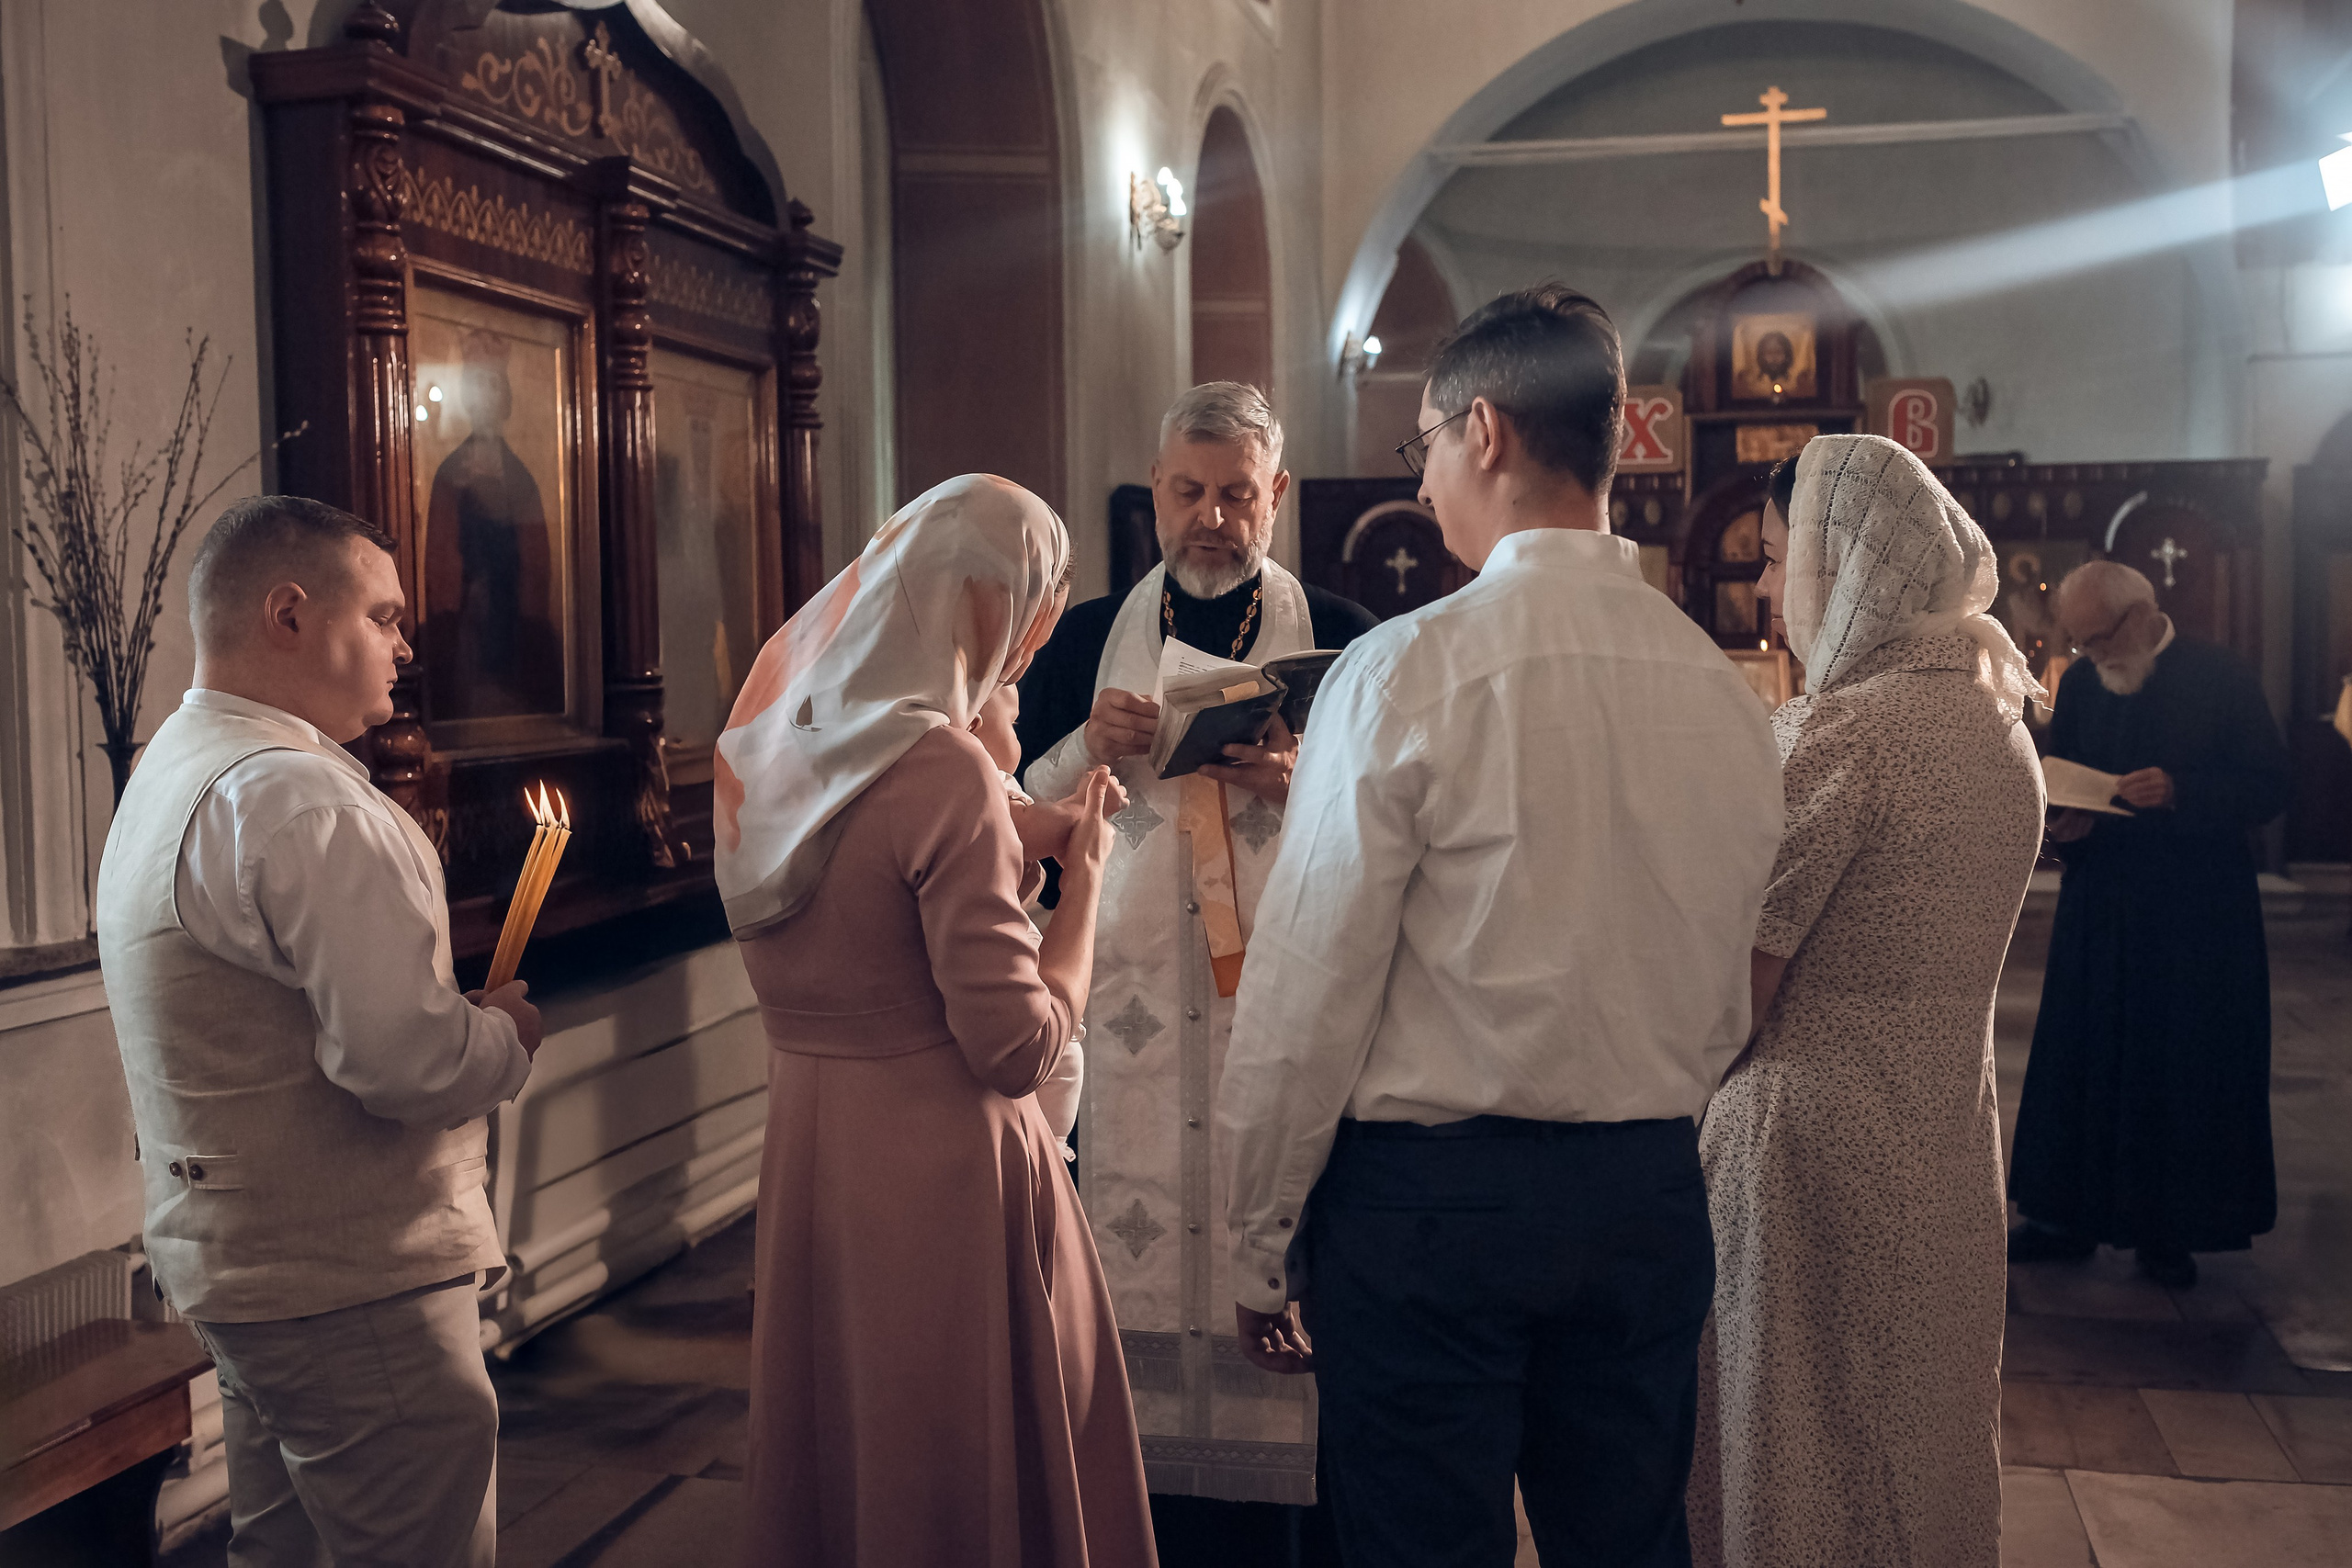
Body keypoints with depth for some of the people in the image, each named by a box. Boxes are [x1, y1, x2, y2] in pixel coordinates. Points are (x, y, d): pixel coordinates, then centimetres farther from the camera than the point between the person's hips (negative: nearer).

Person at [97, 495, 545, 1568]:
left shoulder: (172, 774, 13)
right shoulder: (297, 800, -22)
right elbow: (406, 1058, -28)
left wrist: (466, 1022, 7)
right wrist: (508, 1036, -8)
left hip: (229, 1260, 11)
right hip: (348, 1280, -11)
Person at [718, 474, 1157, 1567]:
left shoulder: (781, 740, 4)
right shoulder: (943, 771, -21)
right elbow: (1018, 1046, -20)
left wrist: (1023, 837, 12)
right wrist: (1083, 875, -8)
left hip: (803, 1142, 8)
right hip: (936, 1163, -8)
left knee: (834, 1454, 22)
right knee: (969, 1478, 9)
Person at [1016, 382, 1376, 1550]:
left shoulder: (1343, 640, 6)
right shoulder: (1083, 641, 12)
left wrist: (1299, 785, -14)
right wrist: (1086, 750, -7)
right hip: (1134, 1027, 2)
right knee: (1143, 1283, 1)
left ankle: (1313, 1518, 13)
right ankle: (1174, 1522, 16)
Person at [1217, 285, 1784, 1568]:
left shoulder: (1407, 670, -15)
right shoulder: (1724, 691, 2)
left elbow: (1309, 993, -13)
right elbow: (1727, 1003, 11)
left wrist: (1259, 1246, -2)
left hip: (1429, 1199, -5)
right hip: (1651, 1198, 6)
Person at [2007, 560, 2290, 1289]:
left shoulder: (2220, 676, -6)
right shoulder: (2079, 684, 6)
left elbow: (2268, 787, -8)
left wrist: (2178, 792, -22)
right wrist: (2066, 823, -7)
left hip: (2199, 916, -4)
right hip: (2099, 907, 4)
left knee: (2185, 1068, 3)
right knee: (2078, 1057, 6)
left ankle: (2167, 1230, 14)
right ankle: (2066, 1215, 17)